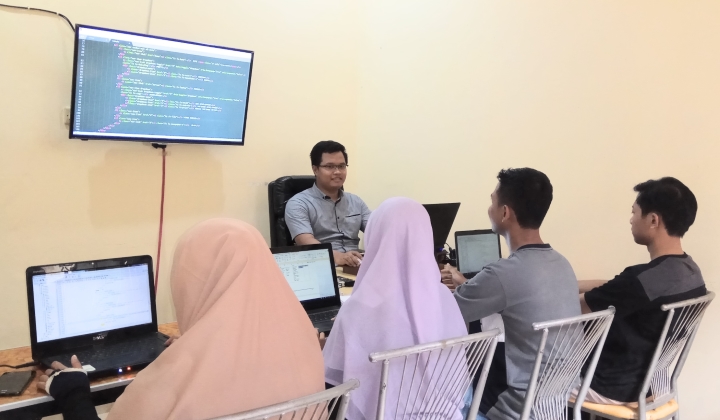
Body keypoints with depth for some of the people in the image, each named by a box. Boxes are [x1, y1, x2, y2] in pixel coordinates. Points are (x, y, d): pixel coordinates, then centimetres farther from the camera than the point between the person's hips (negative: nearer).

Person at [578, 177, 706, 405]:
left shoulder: (642, 280, -30)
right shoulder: (691, 271, -3)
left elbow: (574, 306, -18)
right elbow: (610, 288, 8)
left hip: (614, 387, -8)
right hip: (650, 378, 8)